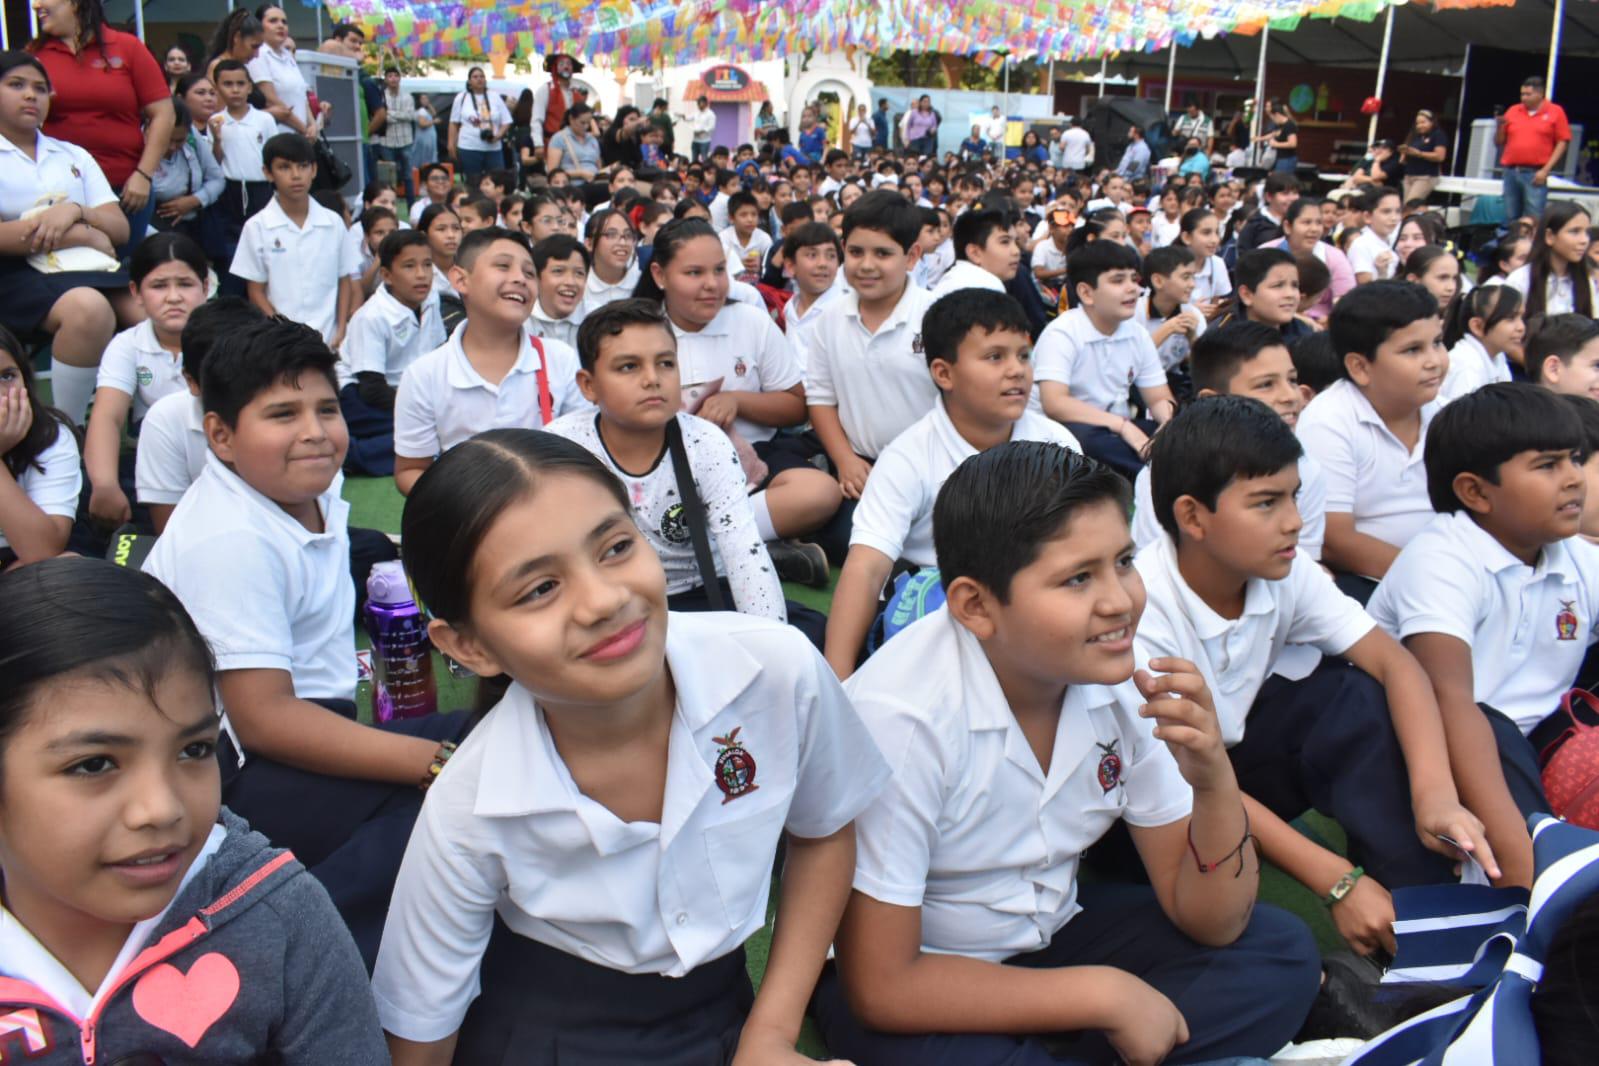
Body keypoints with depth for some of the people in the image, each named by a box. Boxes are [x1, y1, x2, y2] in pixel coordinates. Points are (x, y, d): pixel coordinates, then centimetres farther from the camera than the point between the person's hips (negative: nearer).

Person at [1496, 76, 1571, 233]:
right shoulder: (1512, 111, 13)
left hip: (1536, 174, -3)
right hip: (1511, 172, 3)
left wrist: (1546, 170, -8)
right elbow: (1499, 142, 16)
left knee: (1534, 220, -9)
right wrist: (1499, 127, -5)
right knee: (1509, 218, 5)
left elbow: (1563, 143, 0)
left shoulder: (1555, 112, 3)